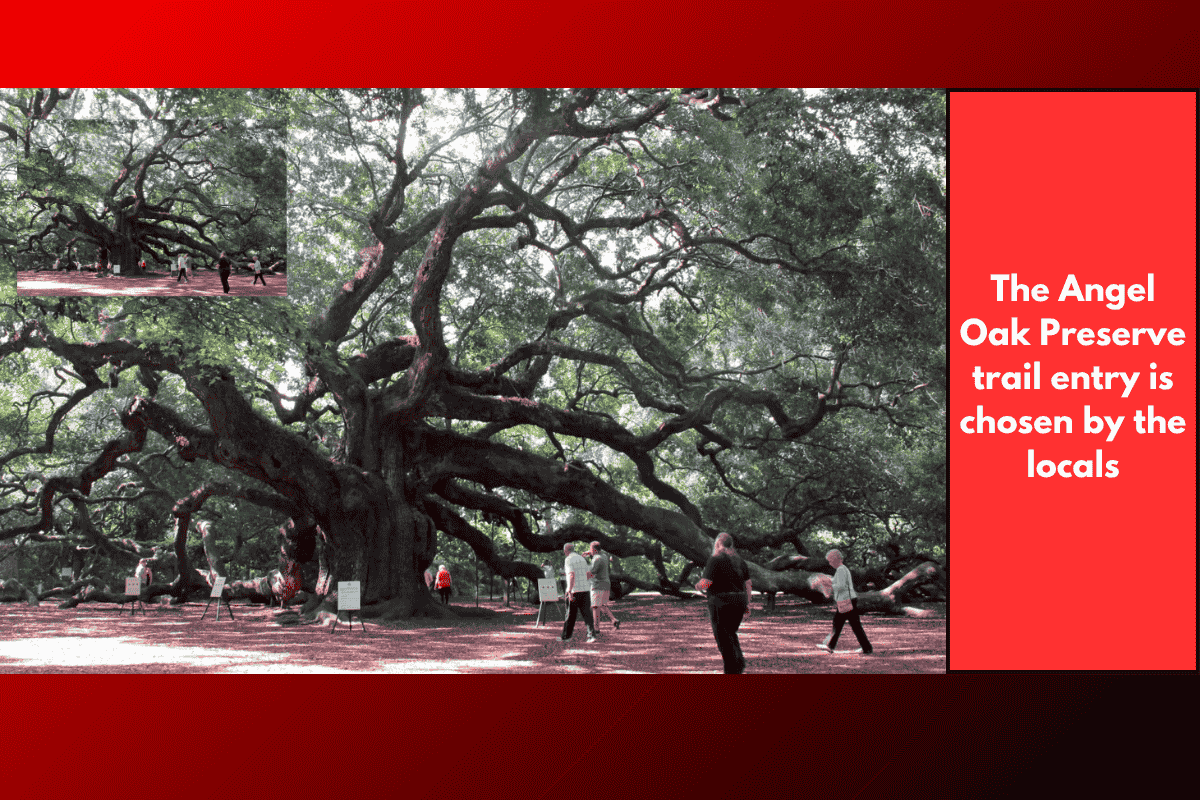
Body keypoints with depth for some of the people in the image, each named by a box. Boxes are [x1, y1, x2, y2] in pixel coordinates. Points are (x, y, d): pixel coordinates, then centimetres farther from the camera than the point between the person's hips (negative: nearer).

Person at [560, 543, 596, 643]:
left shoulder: (569, 560, -8)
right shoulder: (582, 559, 14)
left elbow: (572, 575, -21)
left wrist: (569, 591, -25)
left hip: (574, 591, -5)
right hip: (586, 589, 5)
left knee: (571, 615, 5)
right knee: (587, 613, 2)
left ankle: (566, 636, 15)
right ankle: (592, 634, -11)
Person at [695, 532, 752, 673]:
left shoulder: (715, 560, -11)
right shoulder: (739, 560, 11)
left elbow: (706, 583, -16)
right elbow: (747, 583, 12)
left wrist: (699, 586, 6)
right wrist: (747, 604, 16)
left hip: (721, 602, -7)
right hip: (739, 601, 7)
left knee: (723, 636, 0)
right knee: (731, 633, 22)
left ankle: (732, 670, -4)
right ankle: (739, 659, 4)